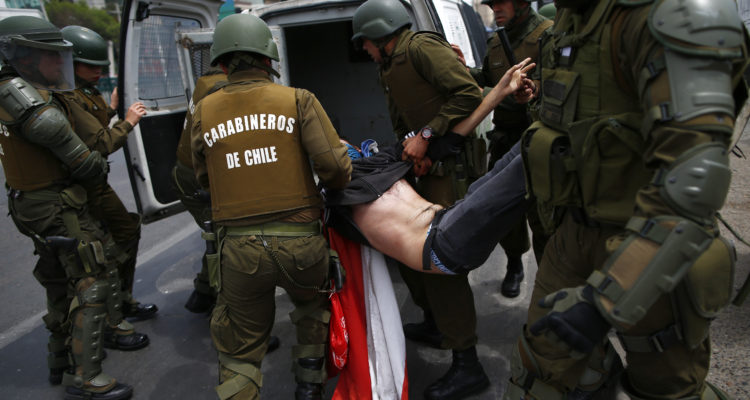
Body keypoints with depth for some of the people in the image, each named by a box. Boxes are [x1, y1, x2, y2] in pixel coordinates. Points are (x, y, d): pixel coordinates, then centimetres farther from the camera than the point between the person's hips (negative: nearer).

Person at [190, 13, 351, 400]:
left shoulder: (204, 111, 4)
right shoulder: (299, 100, -3)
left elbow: (205, 179, 12)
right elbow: (334, 166, -11)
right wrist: (334, 184, 12)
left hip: (237, 249, 1)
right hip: (298, 242, 0)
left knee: (240, 351, 18)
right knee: (312, 304, 32)